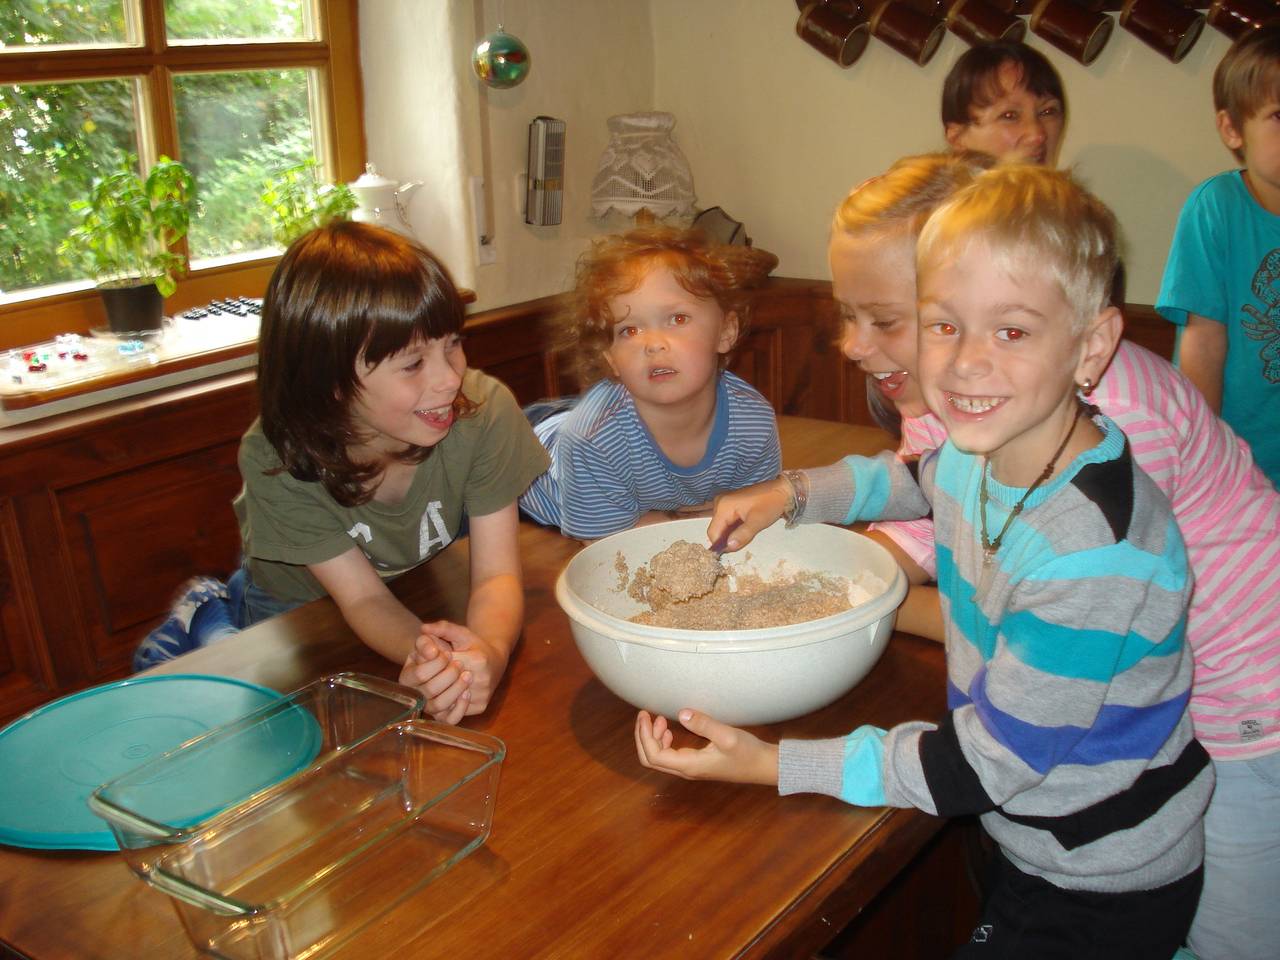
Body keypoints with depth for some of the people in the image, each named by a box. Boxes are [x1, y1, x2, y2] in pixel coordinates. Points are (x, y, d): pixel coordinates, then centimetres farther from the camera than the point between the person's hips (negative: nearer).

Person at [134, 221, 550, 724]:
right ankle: (208, 619, 20)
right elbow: (364, 597, -31)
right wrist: (426, 654, -54)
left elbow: (497, 575, -31)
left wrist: (490, 650, -55)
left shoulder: (485, 410, -35)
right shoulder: (275, 459, -35)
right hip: (295, 605, -3)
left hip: (425, 583, 4)